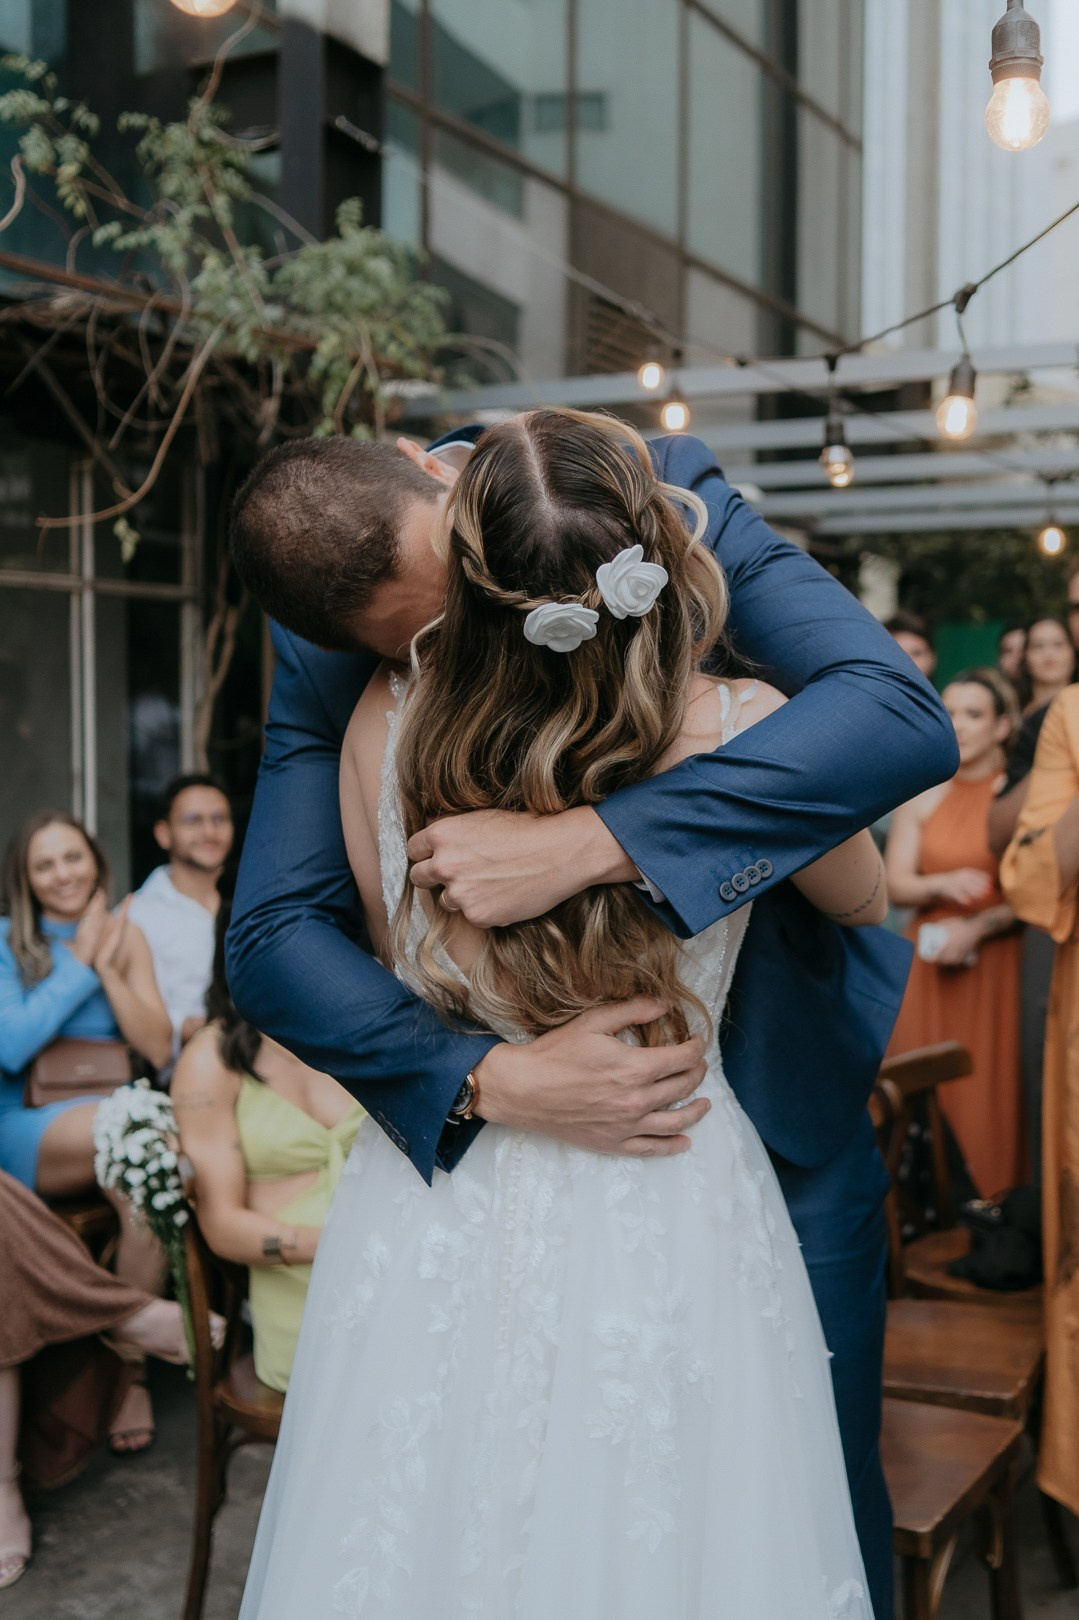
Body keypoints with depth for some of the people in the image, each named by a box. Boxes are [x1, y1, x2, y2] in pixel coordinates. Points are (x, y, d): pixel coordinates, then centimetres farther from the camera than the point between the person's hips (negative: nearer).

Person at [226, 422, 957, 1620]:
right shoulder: (328, 668, -17)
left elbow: (901, 715, -34)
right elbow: (271, 939, -18)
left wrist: (585, 844, -43)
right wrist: (496, 1080, -34)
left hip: (779, 1087, -1)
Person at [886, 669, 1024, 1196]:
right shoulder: (923, 794, 9)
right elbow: (895, 884, 5)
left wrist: (978, 927, -14)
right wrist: (944, 884, -13)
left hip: (1000, 962, -3)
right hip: (931, 965, 3)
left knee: (993, 1090, -2)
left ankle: (994, 1199, 12)